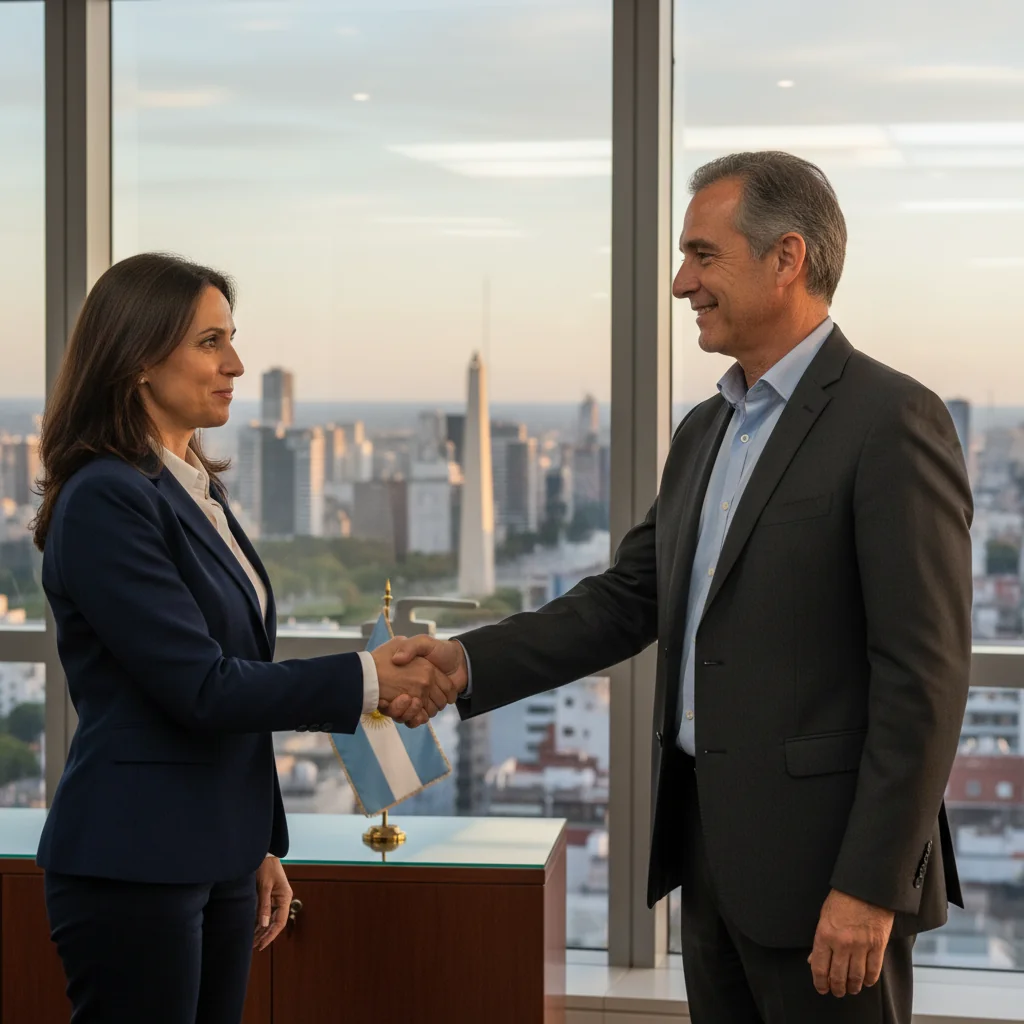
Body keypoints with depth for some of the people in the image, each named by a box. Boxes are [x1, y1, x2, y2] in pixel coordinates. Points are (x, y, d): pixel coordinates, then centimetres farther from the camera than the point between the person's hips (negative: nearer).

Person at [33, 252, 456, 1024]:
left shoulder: (196, 491, 12)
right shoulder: (105, 499, -15)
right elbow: (198, 687, -19)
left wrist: (263, 846, 17)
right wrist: (366, 680, -16)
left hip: (216, 858, 8)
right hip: (133, 865, -8)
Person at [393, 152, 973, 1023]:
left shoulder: (891, 421, -13)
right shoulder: (706, 431, 14)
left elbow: (924, 675, -17)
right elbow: (629, 598, 15)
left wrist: (872, 886, -20)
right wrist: (470, 664, 2)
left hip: (823, 856, -8)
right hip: (708, 843, 8)